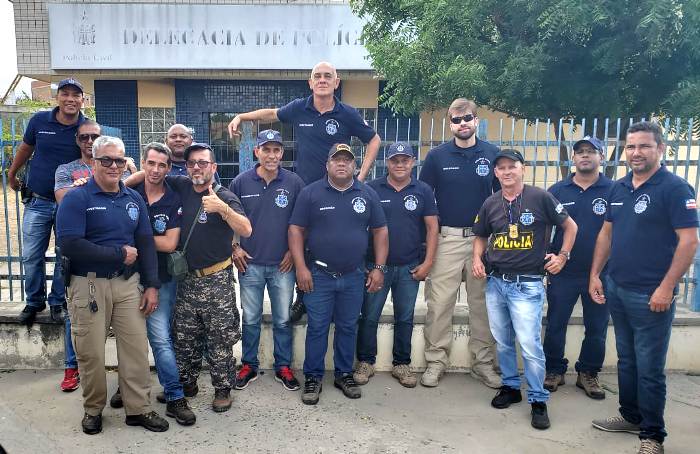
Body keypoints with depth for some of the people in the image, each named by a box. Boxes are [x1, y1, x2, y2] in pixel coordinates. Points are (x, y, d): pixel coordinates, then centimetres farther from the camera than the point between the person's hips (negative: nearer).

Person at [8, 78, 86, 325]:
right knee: (31, 256, 7)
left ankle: (58, 303, 24)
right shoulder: (39, 120, -3)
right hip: (38, 201, 1)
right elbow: (26, 148, 15)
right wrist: (12, 174, 26)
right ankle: (34, 302, 26)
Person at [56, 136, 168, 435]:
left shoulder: (134, 199, 9)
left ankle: (139, 409, 17)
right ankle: (93, 409, 26)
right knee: (91, 353, 6)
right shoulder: (76, 199, -6)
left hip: (128, 283, 4)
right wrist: (119, 254, -14)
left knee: (136, 348, 4)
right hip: (88, 285, -4)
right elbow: (69, 244, -18)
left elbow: (146, 244, 9)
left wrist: (151, 285, 3)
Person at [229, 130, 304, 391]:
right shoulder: (241, 182, -1)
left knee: (283, 320, 10)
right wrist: (234, 248, 1)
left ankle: (283, 367, 24)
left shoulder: (294, 183, -2)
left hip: (283, 264, 0)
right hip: (250, 263, 0)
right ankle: (249, 366, 27)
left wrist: (293, 251, -1)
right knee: (250, 319, 11)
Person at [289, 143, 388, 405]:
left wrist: (379, 268, 1)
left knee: (348, 327, 12)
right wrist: (300, 268, -9)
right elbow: (296, 230, -2)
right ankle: (313, 378, 18)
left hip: (354, 276, 2)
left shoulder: (367, 194, 5)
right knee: (317, 328, 4)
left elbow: (380, 231, 7)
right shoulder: (310, 193, -2)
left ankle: (344, 375, 27)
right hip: (319, 275, -2)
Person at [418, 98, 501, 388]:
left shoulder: (493, 154, 4)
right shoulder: (437, 156, 2)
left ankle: (483, 362, 20)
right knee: (439, 302, 0)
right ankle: (436, 361, 11)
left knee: (482, 303, 8)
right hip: (446, 238, -1)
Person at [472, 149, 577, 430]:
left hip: (527, 284, -5)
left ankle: (538, 400, 8)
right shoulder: (491, 204, 7)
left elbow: (570, 226, 5)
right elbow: (481, 236, 19)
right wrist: (477, 258, 3)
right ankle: (510, 386, 32)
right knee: (503, 341, 13)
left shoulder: (540, 198, -6)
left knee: (529, 344, -8)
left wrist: (563, 255, -2)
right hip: (495, 282, 5)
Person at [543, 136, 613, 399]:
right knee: (555, 325, 7)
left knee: (596, 328, 10)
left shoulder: (614, 191, -1)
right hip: (562, 272, 1)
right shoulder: (558, 191, 4)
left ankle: (588, 374, 27)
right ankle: (554, 371, 23)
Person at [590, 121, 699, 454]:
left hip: (651, 295, -6)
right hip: (616, 289, 7)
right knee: (626, 360, 18)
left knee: (649, 368, 3)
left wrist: (666, 287, -18)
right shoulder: (619, 188, 9)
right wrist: (595, 274, 10)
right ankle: (630, 416, 34)